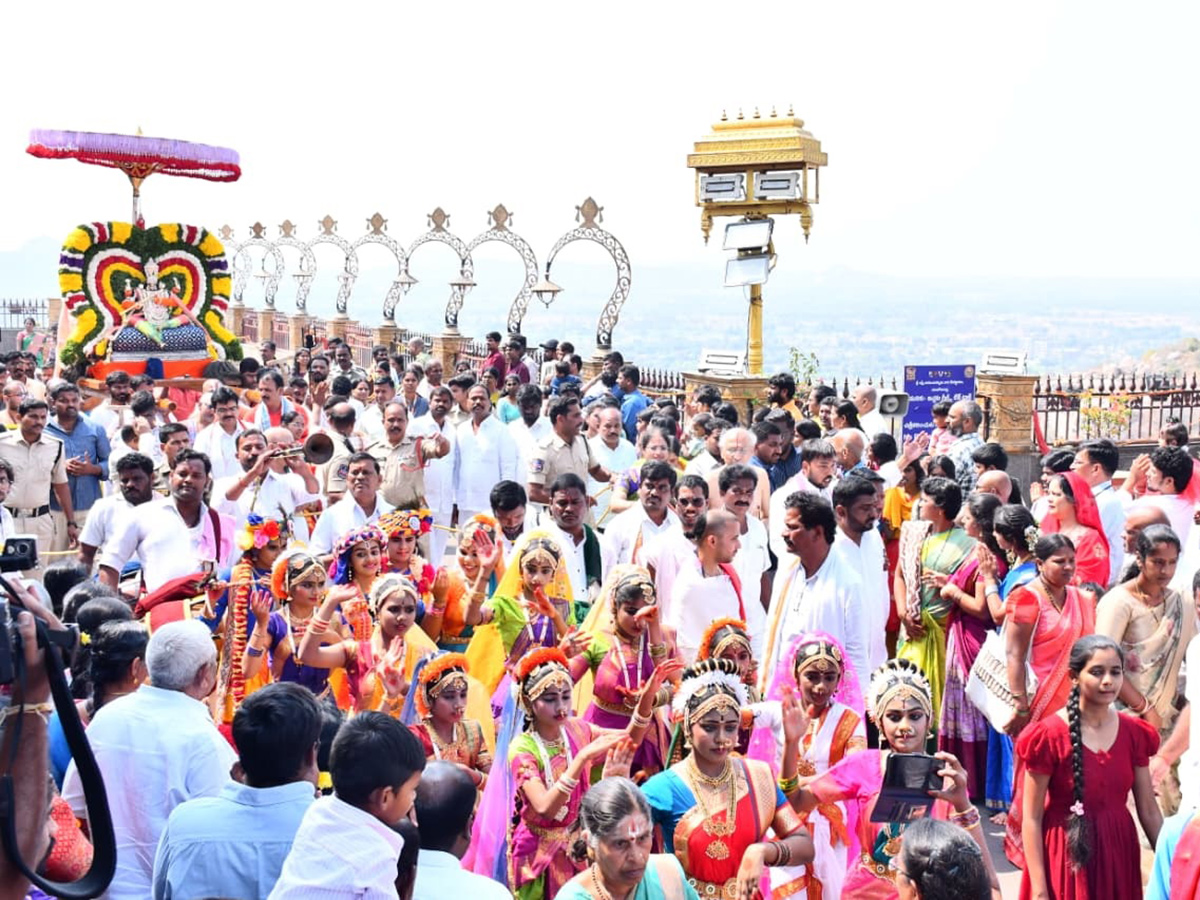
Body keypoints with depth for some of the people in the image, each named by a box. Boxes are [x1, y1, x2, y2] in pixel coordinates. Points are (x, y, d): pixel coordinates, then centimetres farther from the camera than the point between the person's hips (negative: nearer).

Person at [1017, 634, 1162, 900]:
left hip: (1119, 853, 4)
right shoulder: (1049, 736, -14)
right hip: (1066, 856, -4)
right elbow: (1032, 820, -12)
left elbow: (1149, 811, 4)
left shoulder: (1135, 733, -1)